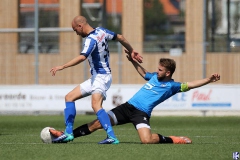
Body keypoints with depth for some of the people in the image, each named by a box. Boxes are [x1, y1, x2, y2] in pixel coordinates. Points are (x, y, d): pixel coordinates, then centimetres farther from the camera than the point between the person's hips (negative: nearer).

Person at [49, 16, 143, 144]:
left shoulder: (91, 39, -20)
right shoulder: (101, 31, 7)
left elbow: (82, 57, -35)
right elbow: (120, 38, 16)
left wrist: (62, 67, -37)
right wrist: (132, 52, 28)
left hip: (101, 77, -11)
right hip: (96, 77, 11)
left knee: (96, 105, -29)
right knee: (69, 97, 11)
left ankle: (111, 137, -35)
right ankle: (68, 133, 9)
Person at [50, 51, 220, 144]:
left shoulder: (172, 86, -2)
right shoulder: (154, 77, 17)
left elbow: (190, 85, -12)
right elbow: (143, 72, 38)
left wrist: (208, 79, -25)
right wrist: (133, 61, 34)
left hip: (141, 113, -6)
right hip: (128, 106, 6)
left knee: (147, 140, -32)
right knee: (98, 123, -1)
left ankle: (171, 140, -4)